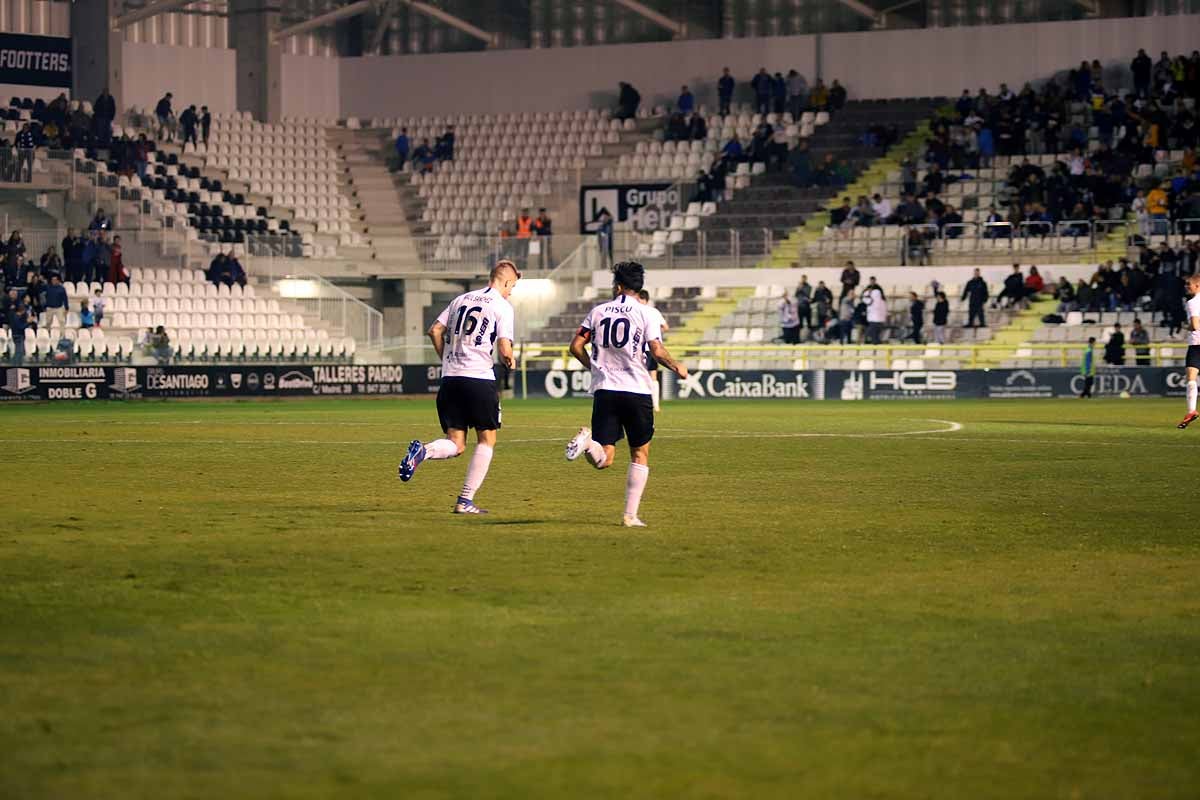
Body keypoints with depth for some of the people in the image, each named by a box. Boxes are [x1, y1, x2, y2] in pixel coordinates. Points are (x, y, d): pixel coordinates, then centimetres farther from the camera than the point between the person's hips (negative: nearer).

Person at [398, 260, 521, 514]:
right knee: (487, 439, 10)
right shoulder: (503, 306, -2)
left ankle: (422, 451, -24)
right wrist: (510, 362, 12)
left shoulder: (462, 299, 15)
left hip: (450, 379, 5)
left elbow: (435, 330, 13)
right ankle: (465, 501, 2)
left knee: (456, 445, 9)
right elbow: (504, 349, -10)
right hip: (480, 377, -5)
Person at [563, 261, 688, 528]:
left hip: (604, 389, 2)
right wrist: (677, 368, 9)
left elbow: (576, 346, 7)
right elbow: (658, 352, -9)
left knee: (604, 459, 1)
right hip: (636, 390, -2)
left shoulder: (597, 311, 8)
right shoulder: (645, 314, -2)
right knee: (640, 454, 13)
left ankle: (587, 441, -33)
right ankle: (631, 515, 6)